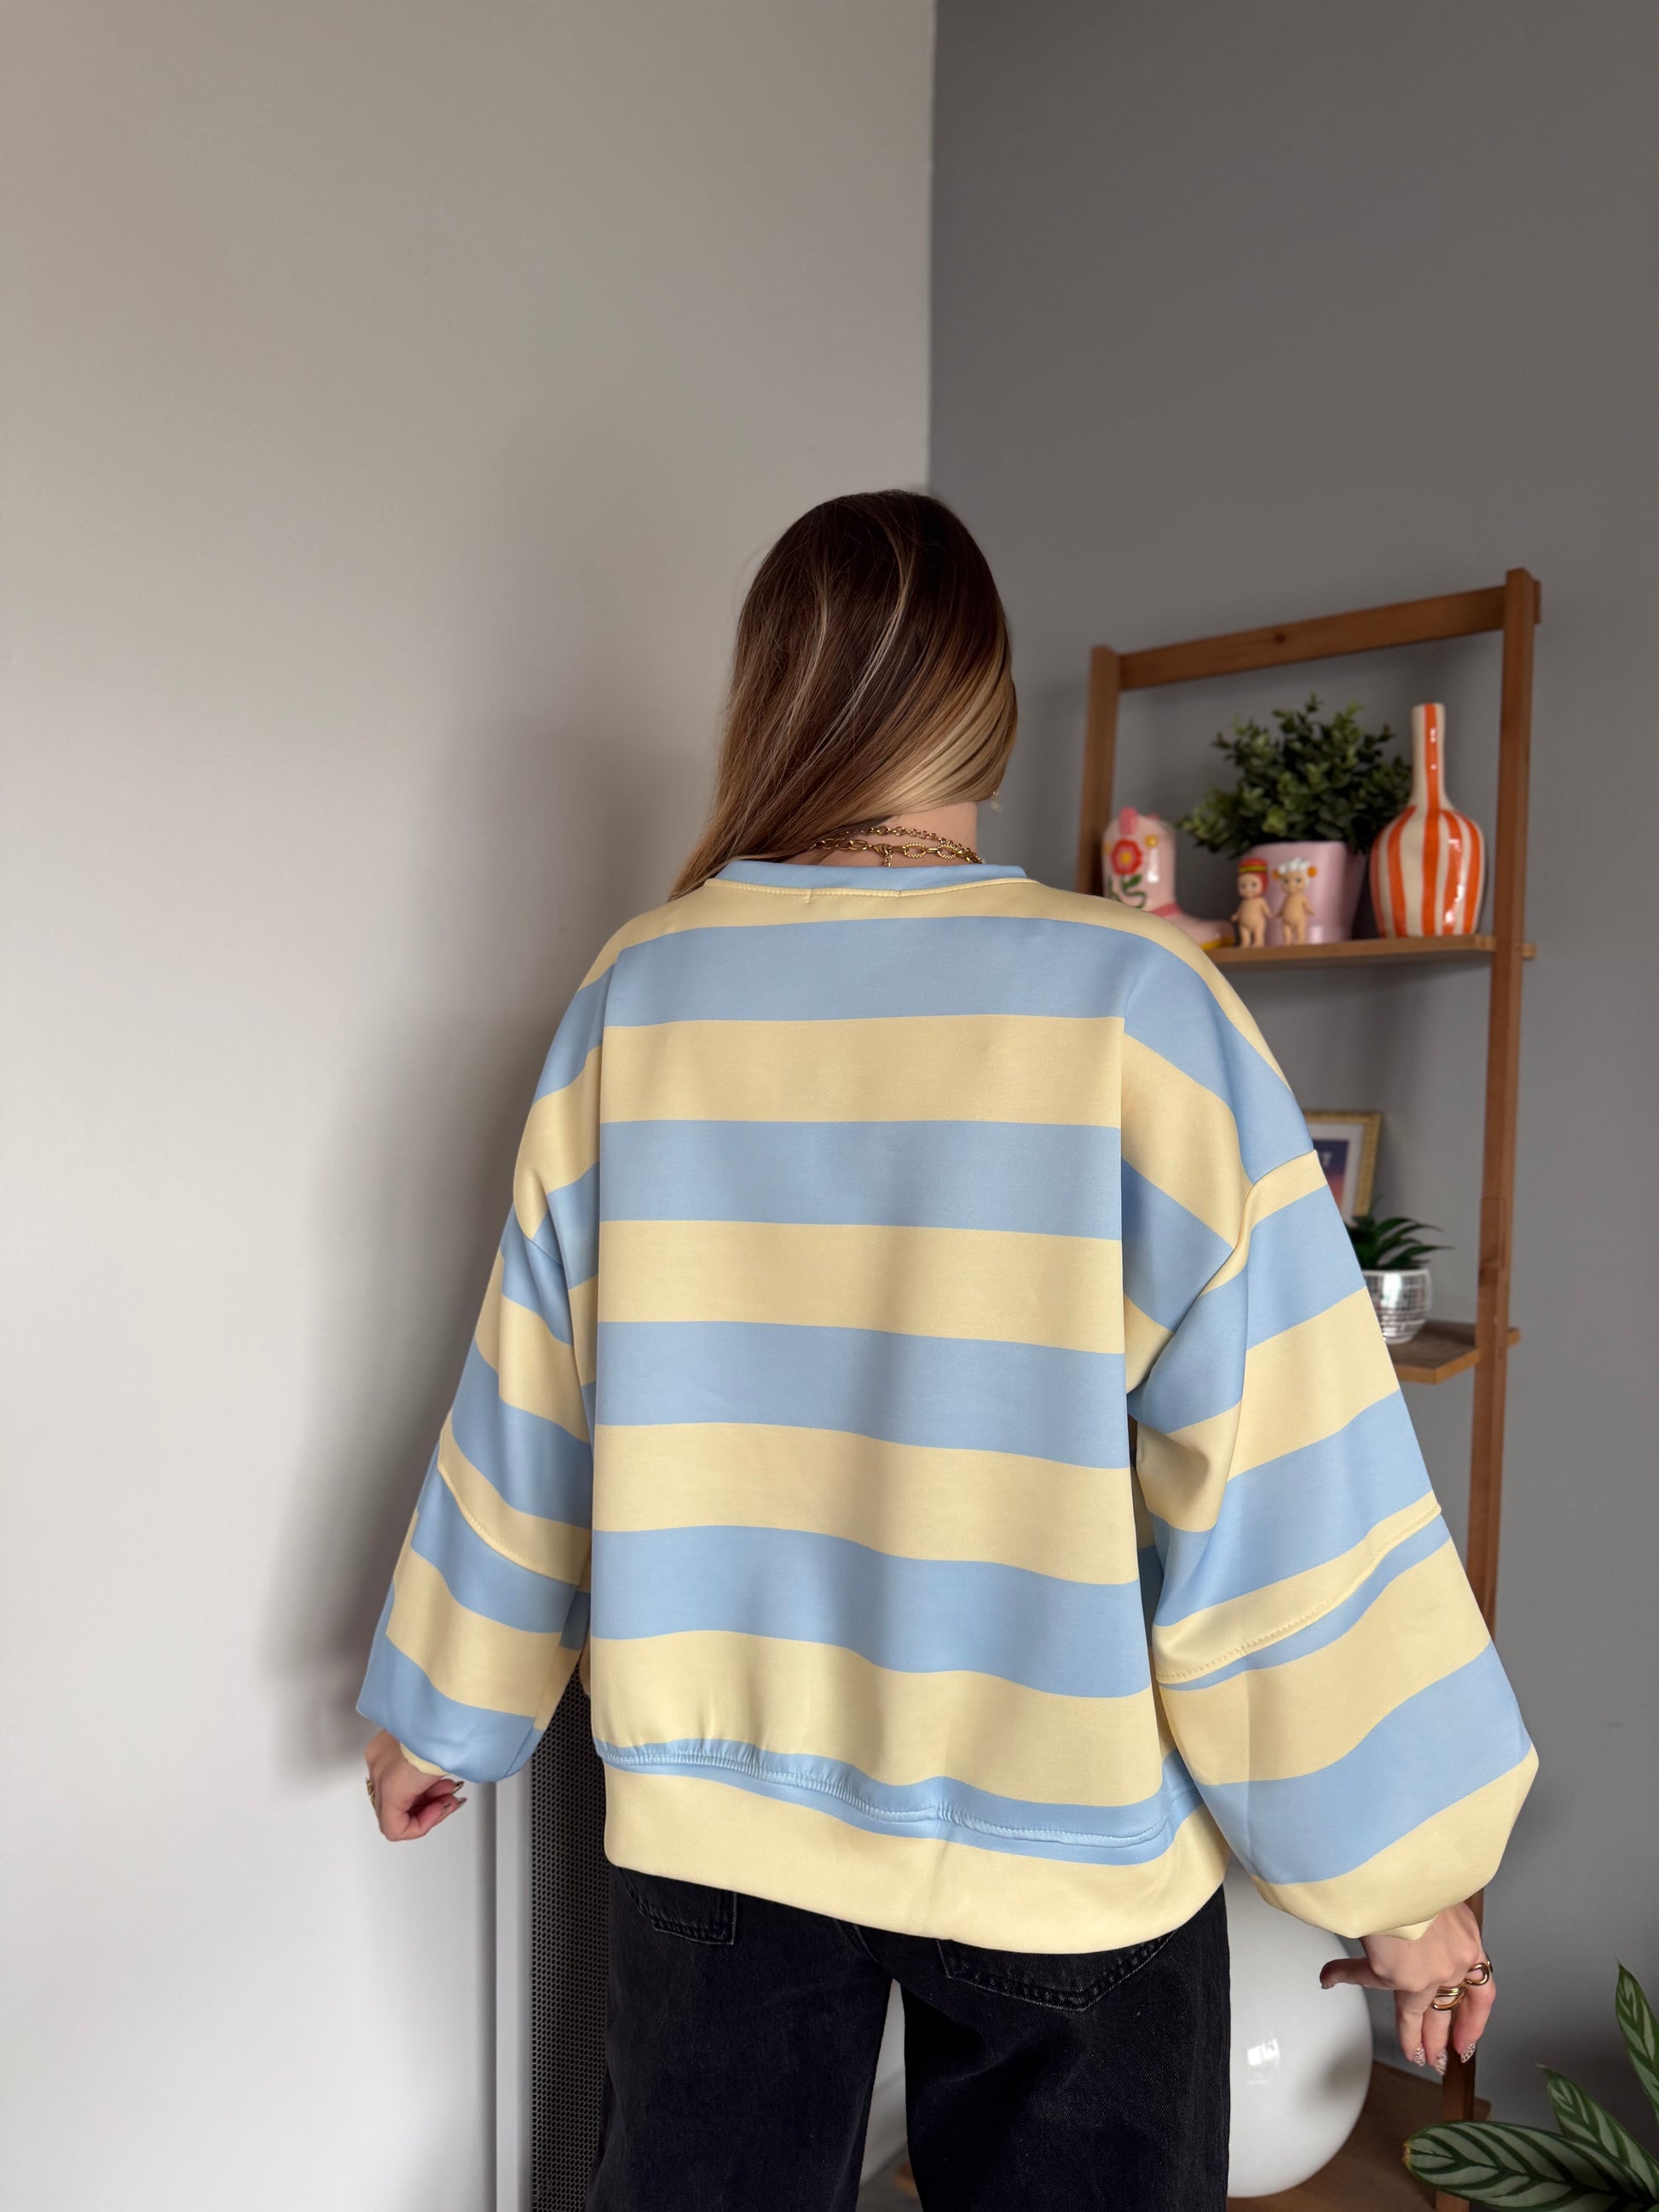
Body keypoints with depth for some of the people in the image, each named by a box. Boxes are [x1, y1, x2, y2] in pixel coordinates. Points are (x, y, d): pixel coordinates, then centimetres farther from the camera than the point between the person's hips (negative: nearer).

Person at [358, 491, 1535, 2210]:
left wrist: (440, 1712, 13)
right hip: (1066, 1837, -1)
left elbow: (528, 1403, -2)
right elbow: (1285, 1465, -16)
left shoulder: (638, 994, -9)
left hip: (715, 1807, 3)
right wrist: (1407, 1864, -3)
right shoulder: (1138, 1002, -17)